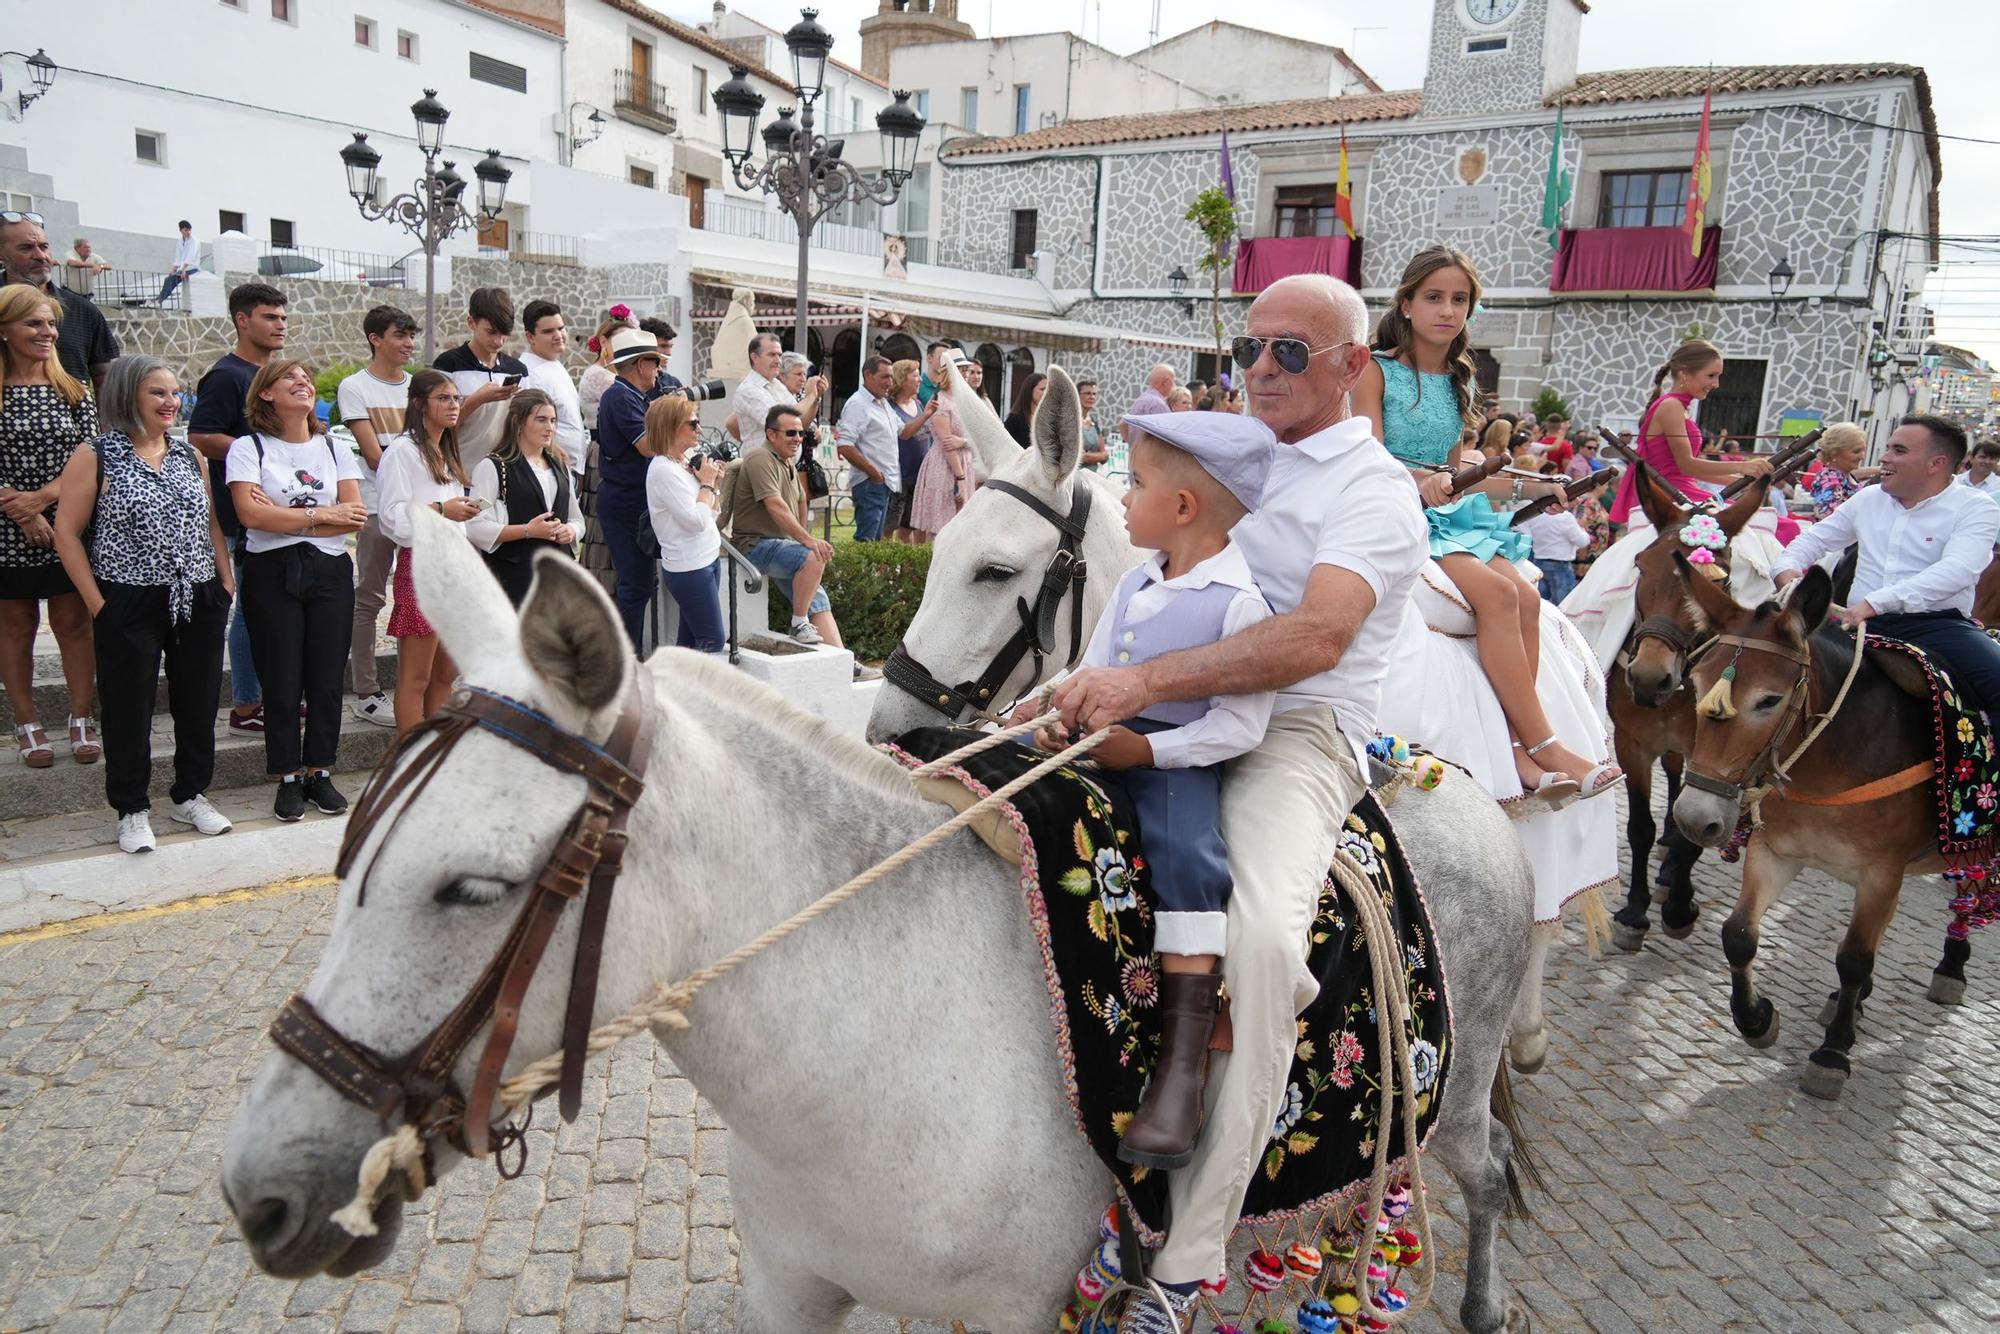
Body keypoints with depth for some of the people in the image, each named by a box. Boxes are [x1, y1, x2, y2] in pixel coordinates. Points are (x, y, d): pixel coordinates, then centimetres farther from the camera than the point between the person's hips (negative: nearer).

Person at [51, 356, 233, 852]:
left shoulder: (190, 455, 9)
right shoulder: (95, 457, -5)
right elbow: (67, 532, -5)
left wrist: (226, 583, 6)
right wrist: (97, 605, -8)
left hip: (199, 602, 4)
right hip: (129, 605, -4)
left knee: (198, 702, 10)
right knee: (129, 708, 4)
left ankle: (190, 796, 26)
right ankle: (132, 810, 17)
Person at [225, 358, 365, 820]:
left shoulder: (334, 447, 11)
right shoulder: (249, 448, 1)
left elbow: (356, 516, -2)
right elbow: (251, 513, -14)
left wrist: (283, 516, -9)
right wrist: (320, 514, -9)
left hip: (331, 571, 3)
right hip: (273, 573, -3)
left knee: (327, 677, 3)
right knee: (282, 679, 1)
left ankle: (319, 772, 16)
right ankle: (288, 779, 12)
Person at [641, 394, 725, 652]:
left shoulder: (684, 463, 10)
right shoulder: (663, 469, -17)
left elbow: (712, 513, 18)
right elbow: (696, 521, -23)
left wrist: (715, 483, 3)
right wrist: (707, 484, -11)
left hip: (708, 558, 9)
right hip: (689, 566, -9)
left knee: (689, 641, 12)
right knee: (714, 644, -5)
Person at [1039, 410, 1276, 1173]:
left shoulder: (1239, 602, -11)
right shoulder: (1134, 585, 13)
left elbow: (1242, 724, -15)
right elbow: (1091, 672, 18)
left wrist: (1143, 748, -22)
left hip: (1177, 758, -8)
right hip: (1099, 742, 8)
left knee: (1183, 851, -31)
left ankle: (1184, 1062, -30)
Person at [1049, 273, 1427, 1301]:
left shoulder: (1373, 487, -4)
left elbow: (1318, 636, -22)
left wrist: (1147, 681, -32)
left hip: (1299, 734, -7)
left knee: (1261, 935, -33)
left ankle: (1192, 1249, -19)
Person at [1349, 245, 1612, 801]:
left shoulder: (1456, 381, 18)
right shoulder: (1376, 371, -2)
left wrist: (1528, 485, 22)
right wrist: (1420, 482, -30)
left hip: (1449, 514, 7)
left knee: (1526, 597, -21)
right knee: (1496, 591, -28)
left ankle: (1517, 749, -23)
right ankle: (1545, 745, -23)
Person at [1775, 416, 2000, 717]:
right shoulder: (1868, 499, 16)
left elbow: (1957, 570, -17)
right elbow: (1814, 539, 25)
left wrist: (1876, 601, -30)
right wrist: (1787, 567, -1)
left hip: (1939, 624, -3)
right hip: (1863, 623, 4)